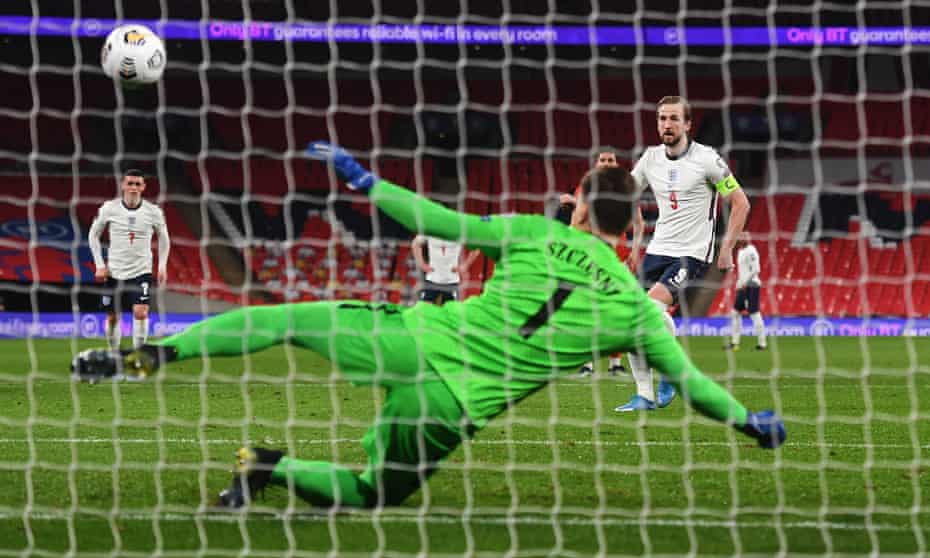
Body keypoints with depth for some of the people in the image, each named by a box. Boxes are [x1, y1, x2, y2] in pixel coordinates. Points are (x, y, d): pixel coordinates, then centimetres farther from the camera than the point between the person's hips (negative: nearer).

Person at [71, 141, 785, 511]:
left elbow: (442, 223, 4)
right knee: (372, 492, 21)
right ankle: (275, 469, -6)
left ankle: (153, 354, -2)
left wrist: (368, 183, 13)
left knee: (284, 318, 16)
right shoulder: (635, 305, 4)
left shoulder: (537, 235, 3)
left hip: (418, 338, 0)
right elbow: (687, 379, 9)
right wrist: (749, 420, 24)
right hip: (454, 404, 0)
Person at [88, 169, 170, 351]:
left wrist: (162, 266, 3)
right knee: (113, 317, 5)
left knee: (141, 313, -18)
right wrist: (100, 264, 0)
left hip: (142, 272, -1)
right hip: (114, 272, 1)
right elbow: (93, 234, 7)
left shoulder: (153, 211, -4)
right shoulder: (109, 208, -5)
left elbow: (163, 238, 12)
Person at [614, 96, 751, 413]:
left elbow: (740, 203, -3)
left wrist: (726, 249, -6)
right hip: (658, 251, 6)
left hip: (692, 253, -6)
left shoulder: (706, 159, -8)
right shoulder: (651, 158, 7)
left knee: (652, 305, -27)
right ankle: (645, 396, 6)